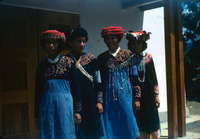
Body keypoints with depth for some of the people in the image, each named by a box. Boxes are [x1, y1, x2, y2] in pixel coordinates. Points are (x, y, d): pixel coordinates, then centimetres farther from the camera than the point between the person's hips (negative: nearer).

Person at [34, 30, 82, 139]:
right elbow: (38, 92, 13)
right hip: (47, 106, 2)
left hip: (65, 105, -2)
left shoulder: (68, 62, 2)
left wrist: (77, 110, -2)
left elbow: (75, 87, 2)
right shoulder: (41, 66, 10)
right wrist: (37, 115, 12)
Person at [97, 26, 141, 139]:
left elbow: (134, 78, 4)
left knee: (128, 130, 1)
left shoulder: (128, 55, 5)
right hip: (108, 99, 1)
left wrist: (136, 99, -2)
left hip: (125, 97, -1)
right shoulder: (101, 58, 7)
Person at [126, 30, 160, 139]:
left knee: (153, 122, 7)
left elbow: (153, 77, 5)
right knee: (141, 125, 6)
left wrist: (156, 95, 1)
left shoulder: (148, 57, 3)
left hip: (148, 92, 1)